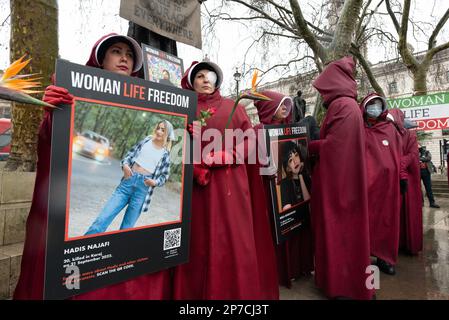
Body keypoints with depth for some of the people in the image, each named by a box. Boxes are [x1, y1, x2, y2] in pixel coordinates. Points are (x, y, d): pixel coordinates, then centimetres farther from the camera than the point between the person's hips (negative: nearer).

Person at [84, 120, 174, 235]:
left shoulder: (165, 154, 6)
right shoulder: (146, 140, 10)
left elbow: (164, 176, 9)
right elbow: (130, 154, 12)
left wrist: (155, 182, -11)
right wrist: (125, 165, -8)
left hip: (143, 187, -1)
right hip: (128, 180, 2)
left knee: (126, 227, 5)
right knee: (102, 220, -5)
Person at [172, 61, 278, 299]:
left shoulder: (233, 107, 12)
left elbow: (250, 141, 3)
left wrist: (224, 156, -11)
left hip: (231, 184, 0)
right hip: (199, 185, 0)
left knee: (234, 238, 1)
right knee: (200, 241, 3)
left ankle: (238, 291, 18)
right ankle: (200, 292, 19)